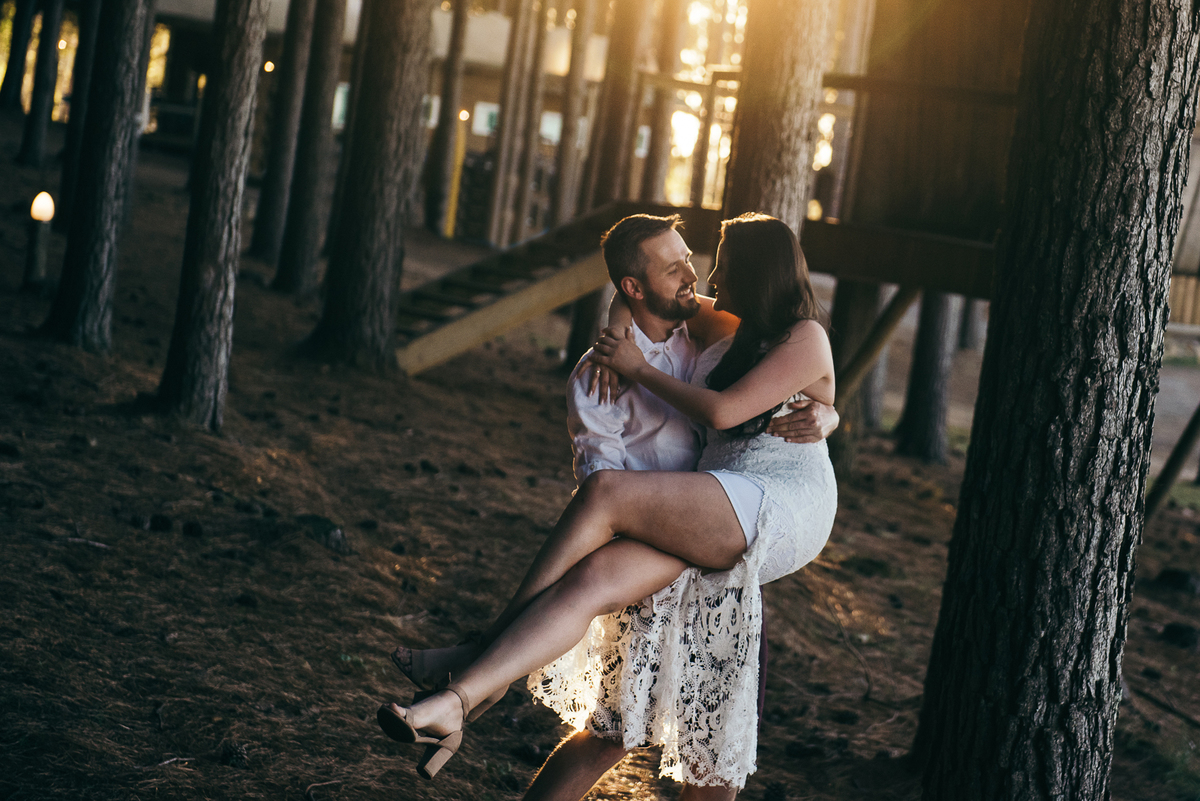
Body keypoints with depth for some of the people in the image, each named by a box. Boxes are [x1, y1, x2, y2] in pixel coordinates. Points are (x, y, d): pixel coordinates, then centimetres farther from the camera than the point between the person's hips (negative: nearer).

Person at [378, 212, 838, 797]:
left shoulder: (804, 338, -1)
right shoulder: (739, 335, 25)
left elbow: (722, 412, -12)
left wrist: (638, 369, -3)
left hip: (783, 508, -8)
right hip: (722, 524, 8)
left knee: (604, 492, -26)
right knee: (591, 578, -20)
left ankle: (487, 641, -13)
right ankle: (455, 702, -32)